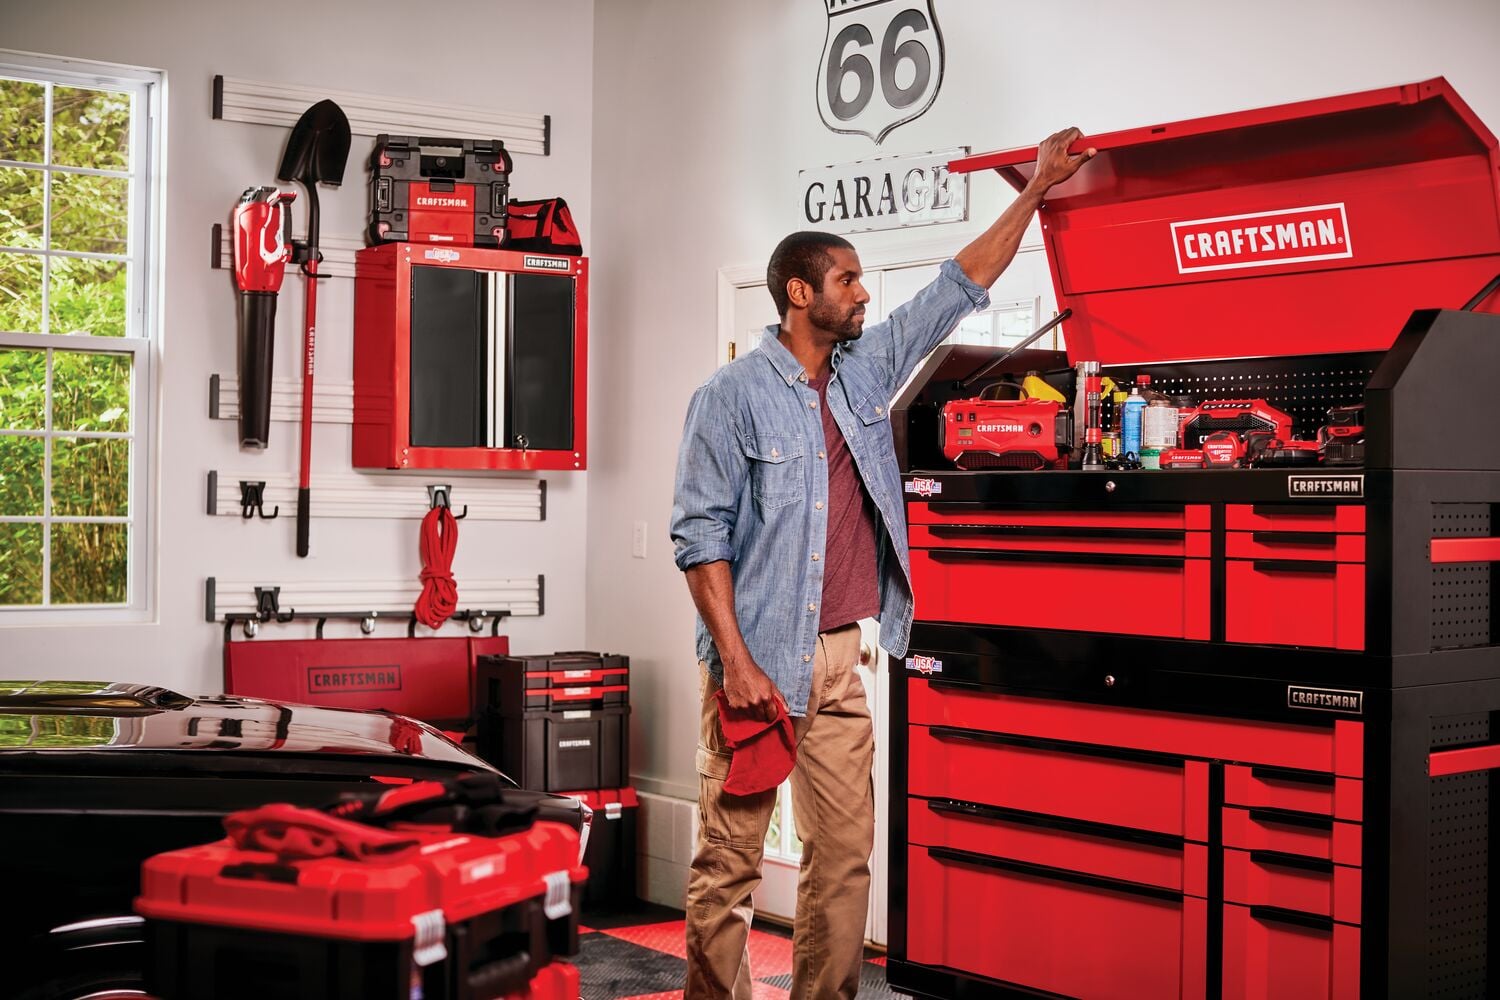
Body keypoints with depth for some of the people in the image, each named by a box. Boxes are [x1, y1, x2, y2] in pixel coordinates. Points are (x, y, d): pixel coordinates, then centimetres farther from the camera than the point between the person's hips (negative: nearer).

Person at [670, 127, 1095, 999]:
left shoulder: (865, 371, 11)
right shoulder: (733, 398, -7)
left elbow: (956, 291, 18)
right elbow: (700, 534, -10)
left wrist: (1034, 192, 19)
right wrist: (736, 659, -17)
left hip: (839, 659, 6)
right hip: (759, 662, -6)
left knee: (845, 854, 8)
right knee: (730, 861, -1)